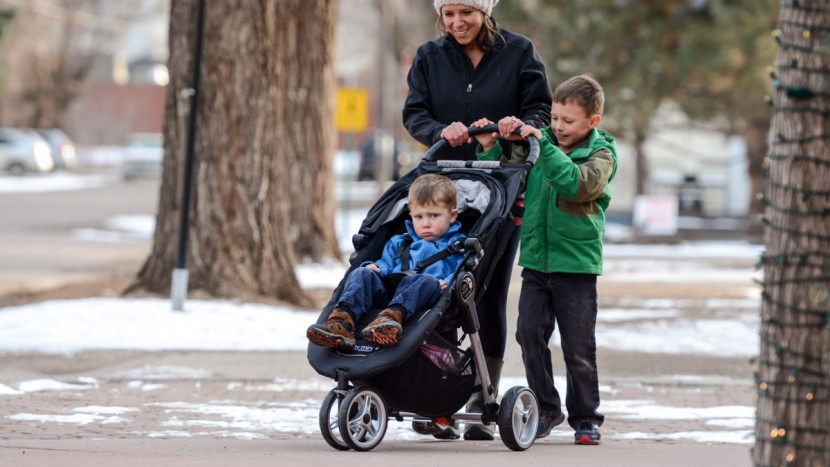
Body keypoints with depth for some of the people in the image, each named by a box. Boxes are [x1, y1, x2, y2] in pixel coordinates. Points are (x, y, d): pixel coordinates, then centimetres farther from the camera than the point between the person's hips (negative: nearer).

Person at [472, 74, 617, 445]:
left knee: (578, 345, 0)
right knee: (530, 332, -2)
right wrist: (490, 149, -1)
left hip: (577, 264, -4)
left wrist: (544, 146, -24)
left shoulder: (600, 154, -4)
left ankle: (585, 418, 12)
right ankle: (545, 408, 12)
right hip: (536, 260, 4)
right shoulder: (539, 145, 8)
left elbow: (577, 184, -24)